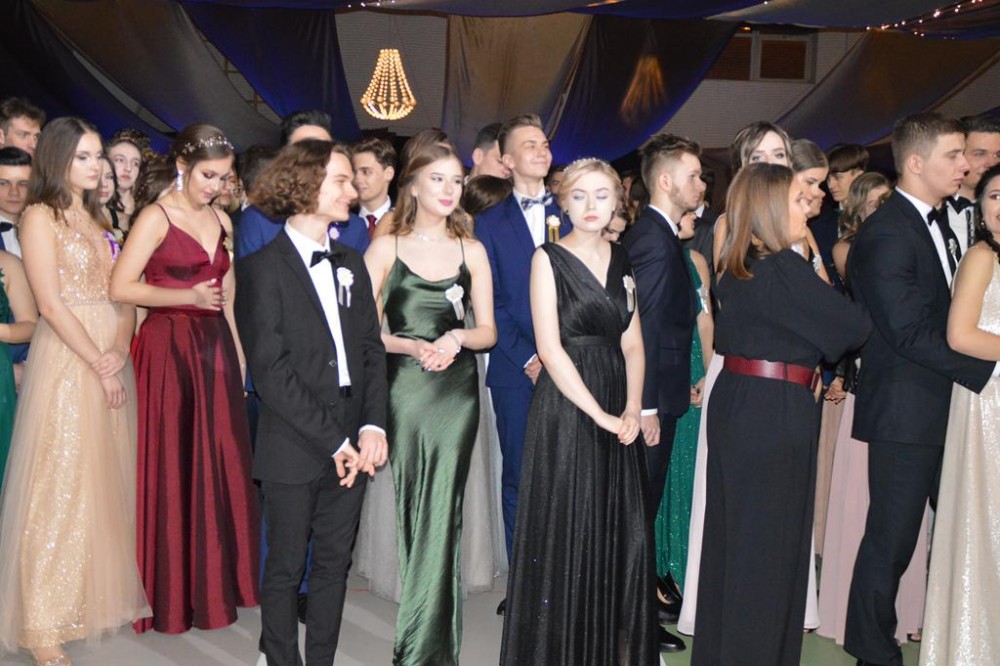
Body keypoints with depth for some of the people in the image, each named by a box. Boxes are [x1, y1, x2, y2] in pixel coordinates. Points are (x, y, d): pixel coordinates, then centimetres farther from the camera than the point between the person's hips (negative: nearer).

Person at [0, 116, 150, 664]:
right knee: (59, 487, -5)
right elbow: (50, 303, -12)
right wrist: (99, 366, -13)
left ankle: (100, 597, 22)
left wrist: (120, 348, -8)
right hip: (66, 360, -7)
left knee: (108, 483, 10)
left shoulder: (97, 219, 17)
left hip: (112, 362, 7)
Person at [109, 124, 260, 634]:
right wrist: (188, 297, -13)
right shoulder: (156, 217, -7)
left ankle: (218, 580, 20)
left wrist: (237, 348, 12)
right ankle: (173, 592, 13)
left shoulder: (220, 221, 12)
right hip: (169, 348, -6)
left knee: (220, 463, 8)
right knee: (172, 467, 1)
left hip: (215, 347, 6)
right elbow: (121, 288, -14)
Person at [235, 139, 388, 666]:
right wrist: (333, 441, -14)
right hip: (294, 448, -5)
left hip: (350, 444, 5)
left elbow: (372, 349, 9)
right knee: (286, 568, 8)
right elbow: (270, 370, -13)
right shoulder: (262, 268, -7)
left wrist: (372, 426, -6)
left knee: (334, 564, 12)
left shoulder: (351, 264, 12)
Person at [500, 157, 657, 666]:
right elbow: (550, 348, -12)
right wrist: (599, 415, -14)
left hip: (619, 417, 5)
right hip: (566, 409, -5)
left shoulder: (620, 260, 12)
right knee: (566, 534, 0)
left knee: (624, 535, 7)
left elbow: (632, 343, 10)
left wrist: (633, 408, -5)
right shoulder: (548, 259, -4)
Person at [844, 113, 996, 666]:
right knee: (891, 539, 2)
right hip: (906, 411, -9)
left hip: (945, 407, 9)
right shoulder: (886, 234, -17)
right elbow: (910, 334, -22)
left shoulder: (934, 222, 14)